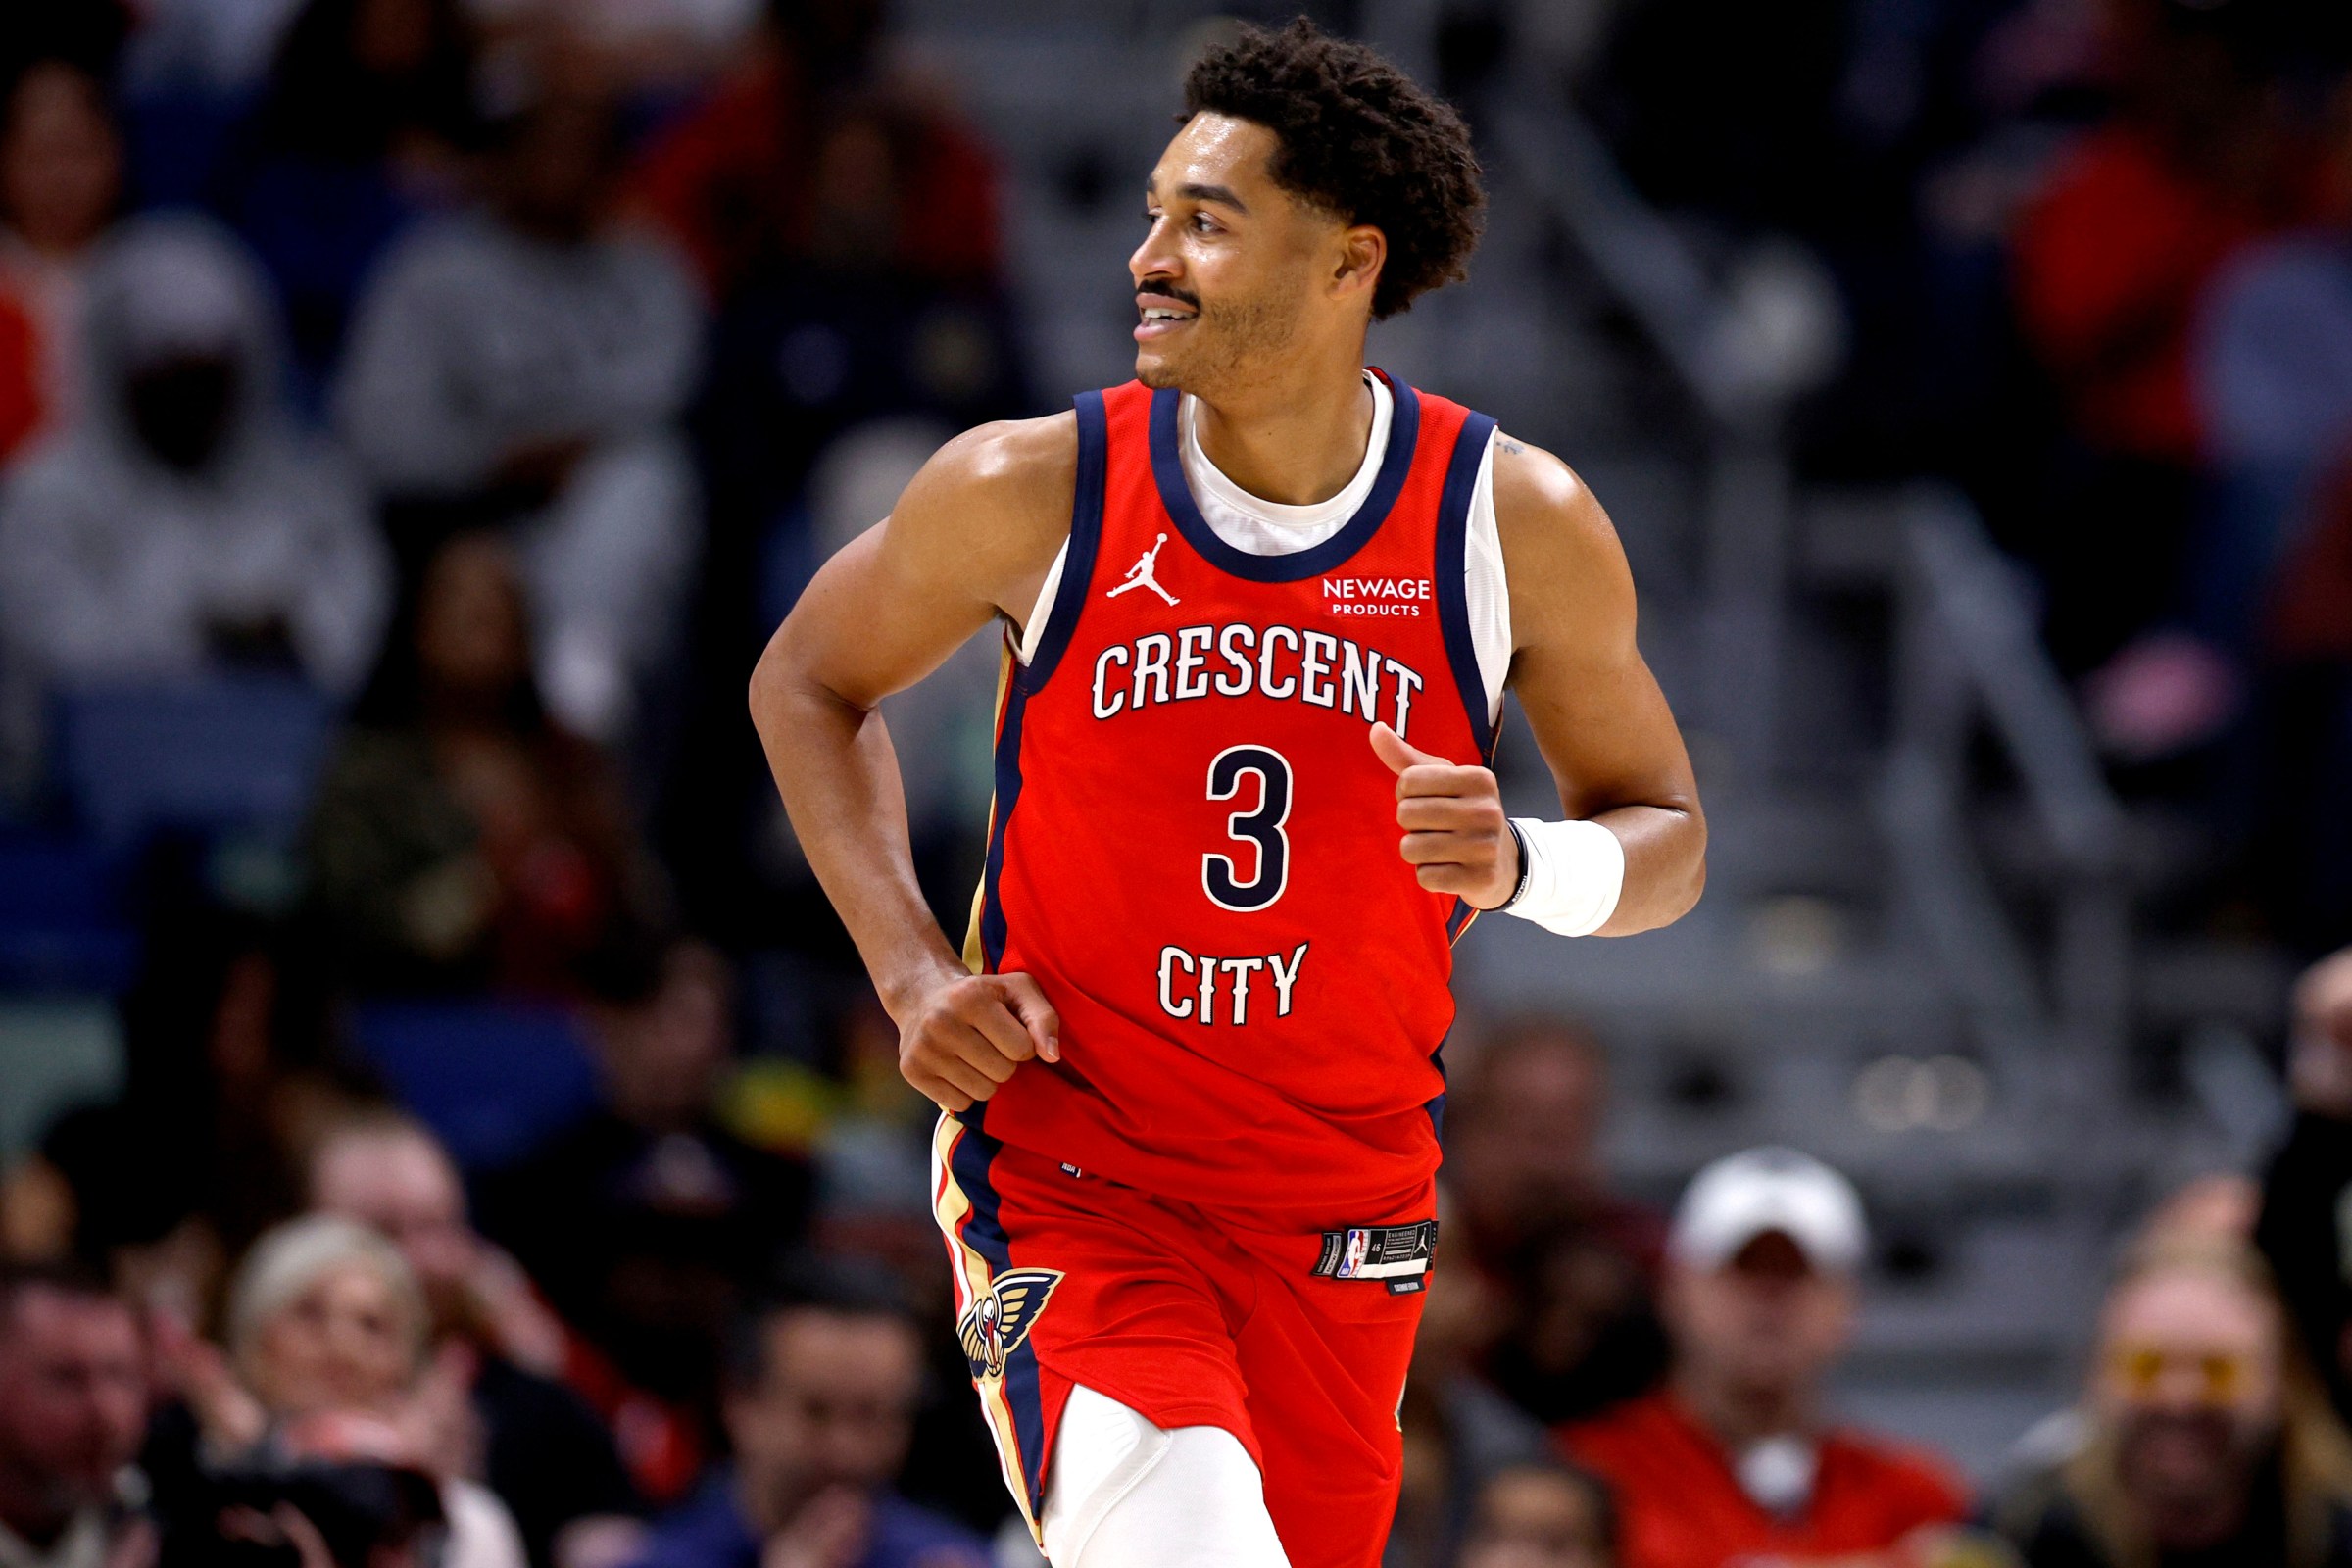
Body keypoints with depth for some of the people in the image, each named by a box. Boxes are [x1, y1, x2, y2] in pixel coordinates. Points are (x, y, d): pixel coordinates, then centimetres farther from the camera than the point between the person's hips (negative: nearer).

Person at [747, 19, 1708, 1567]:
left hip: (1345, 1215, 3)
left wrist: (1520, 869, -18)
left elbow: (1667, 837, 6)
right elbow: (809, 683, 9)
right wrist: (913, 975, -3)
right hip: (1064, 1174, -3)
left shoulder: (1519, 525, -6)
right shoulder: (1033, 492, -8)